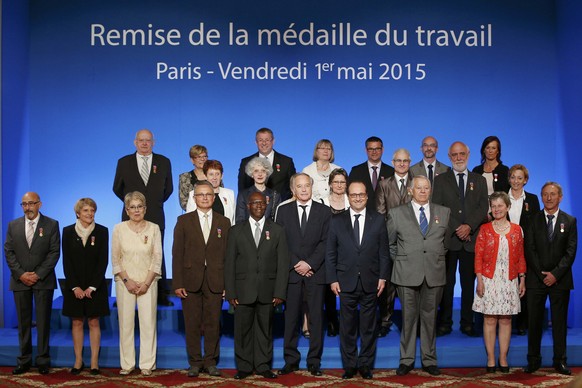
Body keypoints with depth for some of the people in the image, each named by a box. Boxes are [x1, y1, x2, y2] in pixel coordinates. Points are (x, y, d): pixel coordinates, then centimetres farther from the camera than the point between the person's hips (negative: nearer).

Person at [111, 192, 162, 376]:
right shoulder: (119, 228, 2)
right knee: (126, 323, 2)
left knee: (148, 322, -1)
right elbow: (115, 259, 2)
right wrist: (127, 281, -7)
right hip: (125, 282, 0)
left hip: (148, 282, 0)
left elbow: (157, 258, 1)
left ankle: (147, 364, 8)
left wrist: (146, 283, -7)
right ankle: (127, 364, 12)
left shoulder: (154, 228, 2)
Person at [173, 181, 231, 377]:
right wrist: (177, 283, -5)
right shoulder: (184, 221, 6)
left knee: (213, 323, 4)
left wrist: (227, 283, -2)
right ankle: (195, 363, 14)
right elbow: (177, 254, 2)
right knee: (192, 324, 4)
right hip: (191, 280, 0)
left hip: (215, 281, 1)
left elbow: (227, 254, 5)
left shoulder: (224, 222, 9)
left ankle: (210, 362, 15)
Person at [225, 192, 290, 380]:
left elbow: (282, 263, 3)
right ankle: (244, 366, 16)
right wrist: (230, 292, -3)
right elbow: (229, 263, 5)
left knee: (265, 329, 6)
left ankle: (263, 365, 17)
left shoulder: (277, 230, 7)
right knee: (243, 329, 4)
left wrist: (280, 292, -5)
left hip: (267, 291, 0)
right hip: (243, 290, 0)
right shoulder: (236, 231, 8)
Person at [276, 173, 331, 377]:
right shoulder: (284, 211, 9)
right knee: (291, 318, 3)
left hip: (316, 272, 0)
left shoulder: (324, 211, 6)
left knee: (316, 318, 2)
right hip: (291, 272, 1)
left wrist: (310, 264, -11)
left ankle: (314, 361, 10)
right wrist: (295, 265, -8)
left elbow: (325, 242, -1)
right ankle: (291, 360, 12)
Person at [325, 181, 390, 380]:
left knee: (369, 326, 7)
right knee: (347, 326, 6)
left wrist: (383, 277, -2)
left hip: (370, 282, 0)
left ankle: (365, 364, 19)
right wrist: (332, 279, -3)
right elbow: (330, 253, 3)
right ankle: (349, 364, 17)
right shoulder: (337, 221, 4)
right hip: (346, 282, 0)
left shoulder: (378, 220, 5)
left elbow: (383, 252, 4)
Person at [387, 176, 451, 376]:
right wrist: (400, 261, 7)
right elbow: (389, 243, 11)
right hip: (407, 274, -1)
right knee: (408, 317, 4)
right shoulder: (396, 213, 3)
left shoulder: (444, 212, 9)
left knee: (430, 317, 8)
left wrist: (438, 258, 12)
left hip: (434, 274, 2)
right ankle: (406, 360, 15)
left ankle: (429, 360, 19)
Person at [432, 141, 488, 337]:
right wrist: (455, 230, -9)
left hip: (471, 239, 1)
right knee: (446, 283, 1)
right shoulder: (441, 180, 9)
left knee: (469, 283, 4)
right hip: (448, 239, -1)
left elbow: (483, 207, 4)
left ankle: (467, 323, 12)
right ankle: (444, 323, 8)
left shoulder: (479, 180, 14)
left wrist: (469, 226, -12)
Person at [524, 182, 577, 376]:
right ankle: (533, 360, 10)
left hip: (560, 278, 0)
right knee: (534, 321, 2)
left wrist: (555, 274, -12)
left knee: (560, 321, 5)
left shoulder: (570, 221, 6)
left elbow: (571, 251, -2)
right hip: (536, 278, 0)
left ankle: (560, 360, 12)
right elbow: (529, 250, 0)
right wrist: (542, 274, -8)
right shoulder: (533, 220, 6)